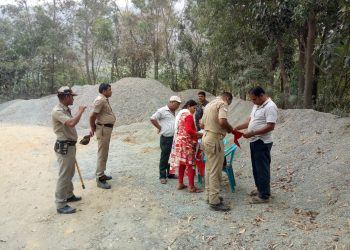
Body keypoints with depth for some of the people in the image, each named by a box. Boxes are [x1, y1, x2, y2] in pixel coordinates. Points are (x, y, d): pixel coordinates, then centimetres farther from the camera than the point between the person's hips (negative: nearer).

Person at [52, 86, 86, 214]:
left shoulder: (66, 109, 11)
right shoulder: (57, 111, -21)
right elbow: (71, 123, -37)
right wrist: (80, 111, -21)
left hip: (70, 145, 10)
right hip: (64, 147, -10)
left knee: (70, 173, 21)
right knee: (64, 175, -3)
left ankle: (69, 195, 37)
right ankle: (60, 205, 7)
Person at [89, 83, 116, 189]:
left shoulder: (105, 100, 13)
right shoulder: (100, 100, -17)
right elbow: (92, 116, -20)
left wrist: (92, 128, 13)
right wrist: (93, 129, -6)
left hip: (107, 128, 10)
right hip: (103, 129, -10)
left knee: (104, 153, 18)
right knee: (102, 154, -4)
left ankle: (101, 174, 30)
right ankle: (99, 178, 4)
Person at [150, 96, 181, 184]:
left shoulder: (173, 112, 16)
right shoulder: (162, 110, -9)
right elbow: (152, 119, -13)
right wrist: (160, 128, -9)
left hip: (174, 138, 8)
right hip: (166, 138, -8)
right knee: (164, 158, 1)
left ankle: (170, 173, 27)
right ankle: (162, 176, 10)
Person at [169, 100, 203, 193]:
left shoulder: (180, 114, 16)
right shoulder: (189, 115, -13)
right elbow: (189, 130, -23)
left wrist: (196, 133, 19)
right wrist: (200, 134, -13)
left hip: (179, 141, 9)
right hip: (187, 142, -9)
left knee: (182, 162, 13)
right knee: (190, 163, -4)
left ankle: (180, 183, 19)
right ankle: (191, 186, -1)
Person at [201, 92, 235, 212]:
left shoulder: (209, 104, 19)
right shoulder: (222, 103, -9)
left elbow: (202, 123, 21)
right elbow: (222, 121, -26)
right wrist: (230, 129, -8)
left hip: (206, 137, 10)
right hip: (215, 140, -9)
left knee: (209, 169, 16)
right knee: (215, 171, -4)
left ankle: (210, 195, 26)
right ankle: (214, 202, 2)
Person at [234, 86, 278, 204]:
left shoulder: (270, 107, -18)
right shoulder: (257, 105, 12)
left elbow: (270, 127, -24)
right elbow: (250, 120, 17)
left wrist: (252, 133, -25)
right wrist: (237, 127, 3)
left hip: (262, 143, -9)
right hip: (255, 141, 9)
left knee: (262, 168, -1)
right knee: (256, 167, 18)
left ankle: (264, 195, 11)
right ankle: (260, 189, 34)